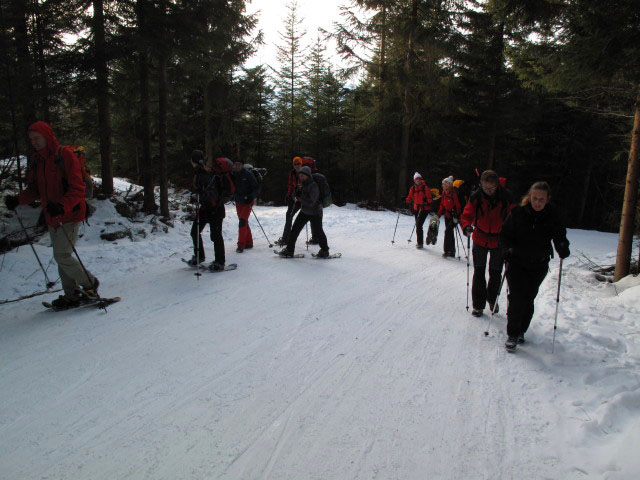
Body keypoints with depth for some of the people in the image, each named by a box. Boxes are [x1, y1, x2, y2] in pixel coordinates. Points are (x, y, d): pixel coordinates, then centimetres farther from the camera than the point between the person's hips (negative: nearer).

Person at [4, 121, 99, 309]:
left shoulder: (65, 155, -12)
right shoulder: (35, 161, 10)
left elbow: (77, 189, -17)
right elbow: (34, 190, 18)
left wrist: (62, 206, -31)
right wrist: (17, 200, 1)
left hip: (70, 215, -7)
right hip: (51, 217, 8)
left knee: (62, 256, -11)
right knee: (61, 257, 10)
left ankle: (90, 284, 8)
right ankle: (72, 295, 19)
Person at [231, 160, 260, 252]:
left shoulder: (248, 174, -12)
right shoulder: (232, 174, 1)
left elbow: (256, 188, -9)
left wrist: (251, 197, -23)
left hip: (247, 201, -5)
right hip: (238, 202, 5)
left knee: (242, 222, -14)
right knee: (244, 222, 12)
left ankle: (241, 245, -12)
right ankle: (249, 243, 24)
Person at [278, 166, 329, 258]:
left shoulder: (313, 186, -21)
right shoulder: (303, 185, 5)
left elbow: (311, 202, -26)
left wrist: (301, 198, -18)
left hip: (315, 213, -8)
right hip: (304, 211, 8)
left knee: (318, 231, 4)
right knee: (295, 229, 4)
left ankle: (325, 251, 22)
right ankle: (289, 250, 11)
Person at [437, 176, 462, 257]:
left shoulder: (454, 193, -18)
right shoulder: (444, 192, 5)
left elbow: (458, 206, -15)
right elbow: (442, 205, 14)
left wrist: (456, 216, -19)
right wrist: (438, 214, 11)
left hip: (454, 216, -8)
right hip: (447, 215, 8)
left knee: (448, 231, -15)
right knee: (450, 232, 12)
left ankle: (447, 250, -10)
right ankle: (452, 251, 22)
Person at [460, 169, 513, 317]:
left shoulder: (505, 197, -13)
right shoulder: (476, 197, -12)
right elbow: (467, 215, -9)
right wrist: (467, 226, -30)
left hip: (498, 240, 0)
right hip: (480, 239, 0)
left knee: (496, 273, 13)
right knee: (479, 272, 3)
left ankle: (492, 299, 37)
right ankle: (478, 304, 15)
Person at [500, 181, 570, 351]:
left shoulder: (553, 216, -4)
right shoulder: (518, 212, -8)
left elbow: (559, 235, 6)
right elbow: (505, 234, -2)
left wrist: (563, 247, -15)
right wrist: (508, 249, -19)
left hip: (539, 265, 2)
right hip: (516, 262, -2)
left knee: (528, 299, 9)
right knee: (516, 298, -8)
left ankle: (521, 330, 29)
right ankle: (512, 334, 5)